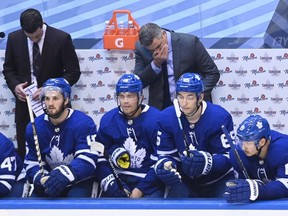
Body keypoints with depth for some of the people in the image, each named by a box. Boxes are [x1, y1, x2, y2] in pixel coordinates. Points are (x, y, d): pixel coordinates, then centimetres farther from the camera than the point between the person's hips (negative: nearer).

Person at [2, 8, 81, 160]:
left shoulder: (62, 39, -10)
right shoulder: (14, 38, -1)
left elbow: (73, 73, -7)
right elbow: (8, 68, 12)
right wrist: (14, 85, -9)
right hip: (25, 102, 3)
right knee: (24, 152, 5)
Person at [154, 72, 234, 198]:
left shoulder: (220, 117, -18)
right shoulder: (166, 117, -10)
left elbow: (227, 157, -19)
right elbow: (165, 154, -4)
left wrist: (207, 161, -40)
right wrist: (165, 165, -29)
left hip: (219, 180, -2)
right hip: (186, 181, 2)